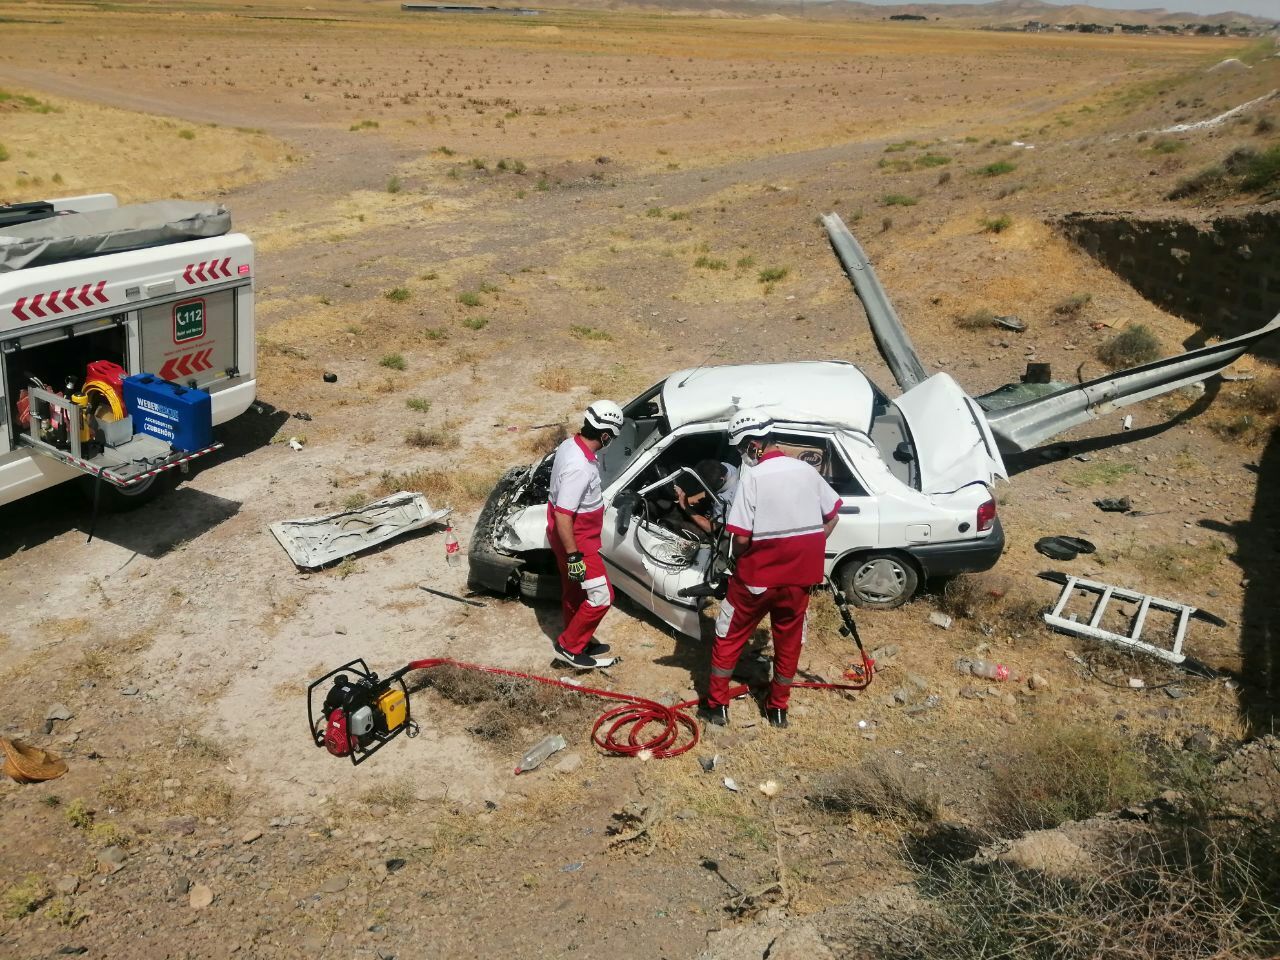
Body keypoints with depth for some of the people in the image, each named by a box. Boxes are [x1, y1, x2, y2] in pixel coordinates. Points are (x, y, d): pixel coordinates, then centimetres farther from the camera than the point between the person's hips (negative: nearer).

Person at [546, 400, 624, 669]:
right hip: (575, 540, -10)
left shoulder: (571, 445, -2)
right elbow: (563, 517, -31)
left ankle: (579, 641, 39)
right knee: (601, 596, 0)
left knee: (574, 592, 23)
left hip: (570, 535, 10)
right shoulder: (579, 467, -33)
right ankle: (568, 645, 13)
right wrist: (573, 556, -25)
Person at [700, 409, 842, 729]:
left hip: (758, 575, -5)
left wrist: (736, 559, 1)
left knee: (729, 638, 14)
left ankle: (717, 704, 21)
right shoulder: (806, 470, 1)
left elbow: (742, 537, -19)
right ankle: (778, 708, 29)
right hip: (798, 575, 5)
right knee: (789, 641, 19)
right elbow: (832, 515, 11)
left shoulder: (752, 478, -17)